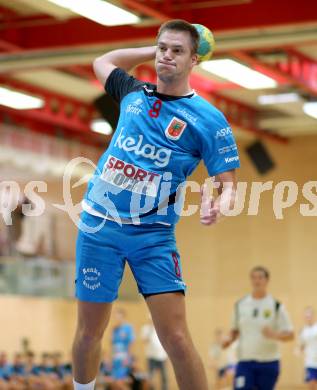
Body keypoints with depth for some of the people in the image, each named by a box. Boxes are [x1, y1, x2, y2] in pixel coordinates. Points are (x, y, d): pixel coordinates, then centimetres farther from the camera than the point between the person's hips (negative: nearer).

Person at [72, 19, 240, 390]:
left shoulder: (209, 119, -5)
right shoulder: (134, 93, 8)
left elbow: (228, 183, -6)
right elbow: (102, 62, 30)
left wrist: (217, 206, -29)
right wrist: (154, 50, 20)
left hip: (153, 234, -3)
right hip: (99, 224, 3)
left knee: (176, 339, -13)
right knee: (89, 332, 8)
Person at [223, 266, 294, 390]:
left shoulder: (276, 306, -2)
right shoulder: (240, 305, 7)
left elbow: (290, 334, -3)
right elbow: (235, 329, 18)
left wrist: (275, 335, -22)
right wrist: (230, 340, -3)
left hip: (268, 362, -1)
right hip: (245, 362, 1)